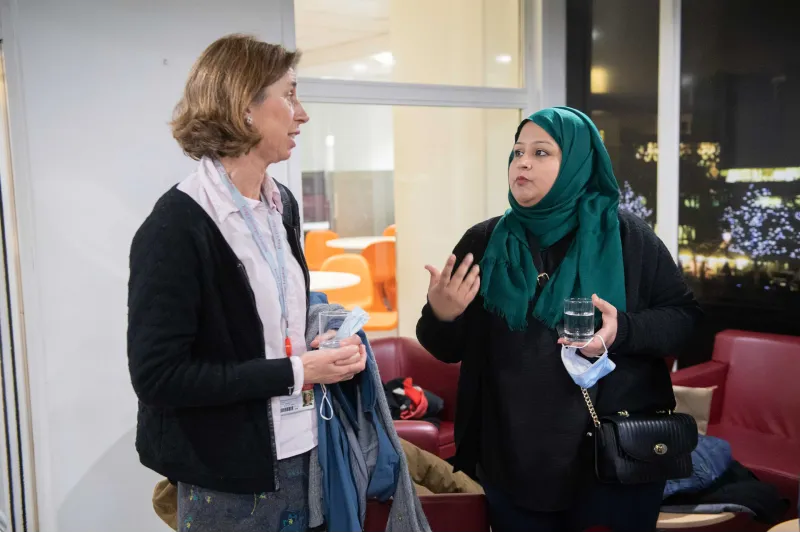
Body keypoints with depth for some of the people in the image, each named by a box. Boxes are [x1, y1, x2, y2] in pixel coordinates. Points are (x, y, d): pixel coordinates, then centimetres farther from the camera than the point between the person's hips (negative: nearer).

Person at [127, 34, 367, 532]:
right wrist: (293, 373, -21)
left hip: (298, 452, 7)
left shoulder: (283, 203, 5)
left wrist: (328, 348, -2)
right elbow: (157, 376, -22)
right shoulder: (176, 226, -19)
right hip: (227, 476, -7)